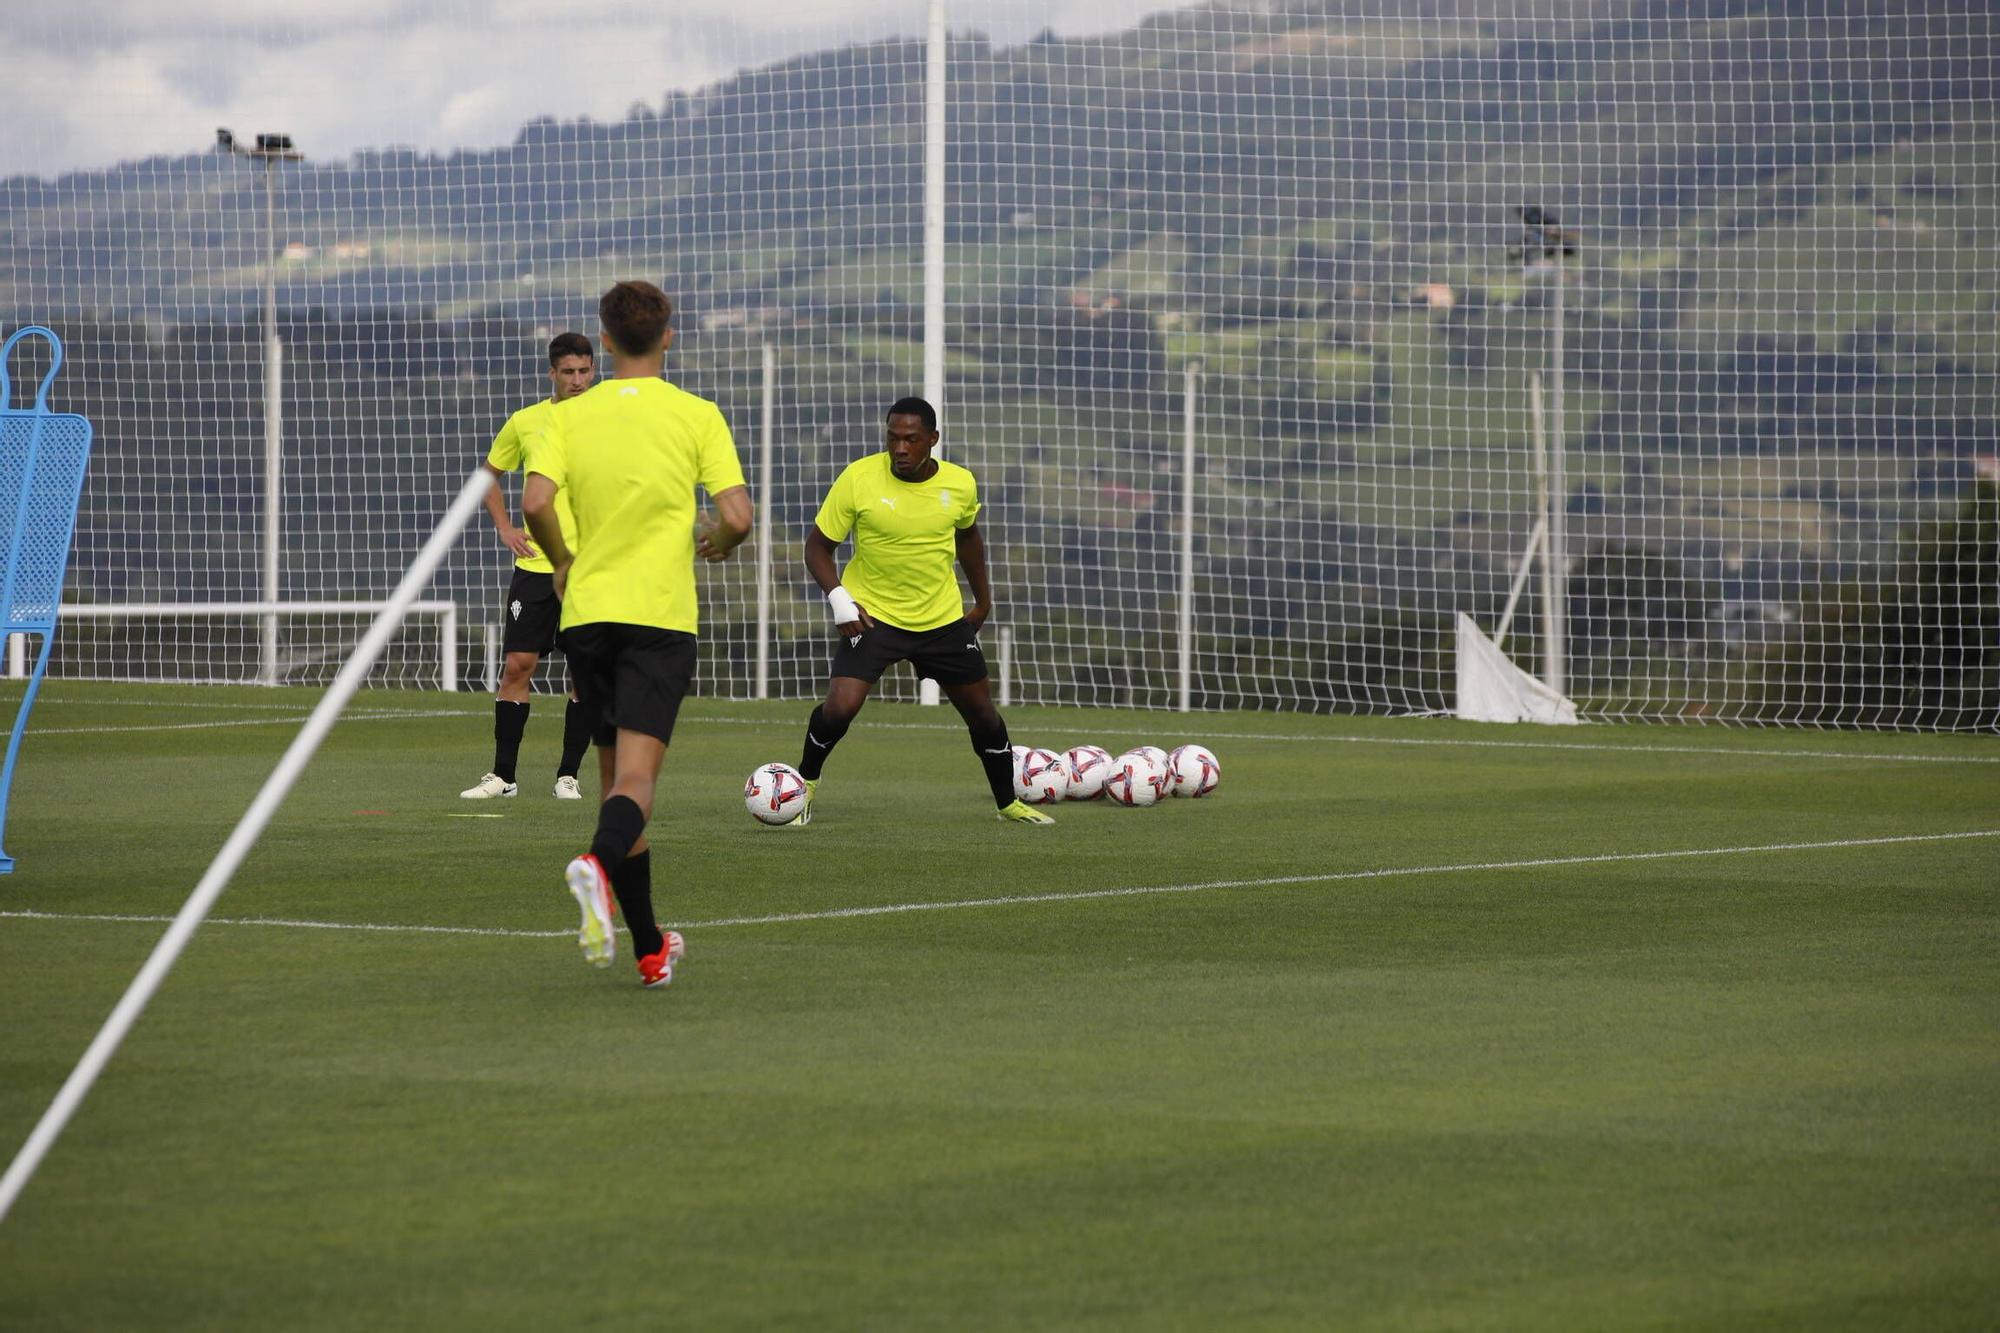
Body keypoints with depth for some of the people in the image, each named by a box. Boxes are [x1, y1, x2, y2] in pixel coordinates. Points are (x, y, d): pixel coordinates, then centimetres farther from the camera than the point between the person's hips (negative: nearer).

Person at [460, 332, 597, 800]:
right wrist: (504, 528, 7)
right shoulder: (525, 423, 4)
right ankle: (502, 775, 5)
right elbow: (491, 473, 20)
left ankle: (568, 775, 9)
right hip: (536, 564, 1)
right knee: (518, 664, -3)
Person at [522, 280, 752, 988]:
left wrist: (563, 561, 8)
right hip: (660, 613, -3)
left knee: (617, 778, 13)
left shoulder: (570, 415, 3)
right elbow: (737, 516, -9)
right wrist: (716, 544, 15)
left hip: (587, 611, 3)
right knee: (636, 777, -10)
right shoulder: (697, 415, -1)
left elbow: (536, 502, -11)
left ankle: (650, 948, 19)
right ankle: (599, 863, -44)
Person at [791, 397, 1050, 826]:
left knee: (983, 713, 10)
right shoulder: (859, 478, -16)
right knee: (840, 706, -20)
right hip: (871, 614, -3)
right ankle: (805, 783, 7)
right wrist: (838, 600, -21)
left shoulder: (960, 484, -7)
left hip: (943, 618, 3)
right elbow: (818, 545, -7)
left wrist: (983, 600, 19)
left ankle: (1009, 803, 32)